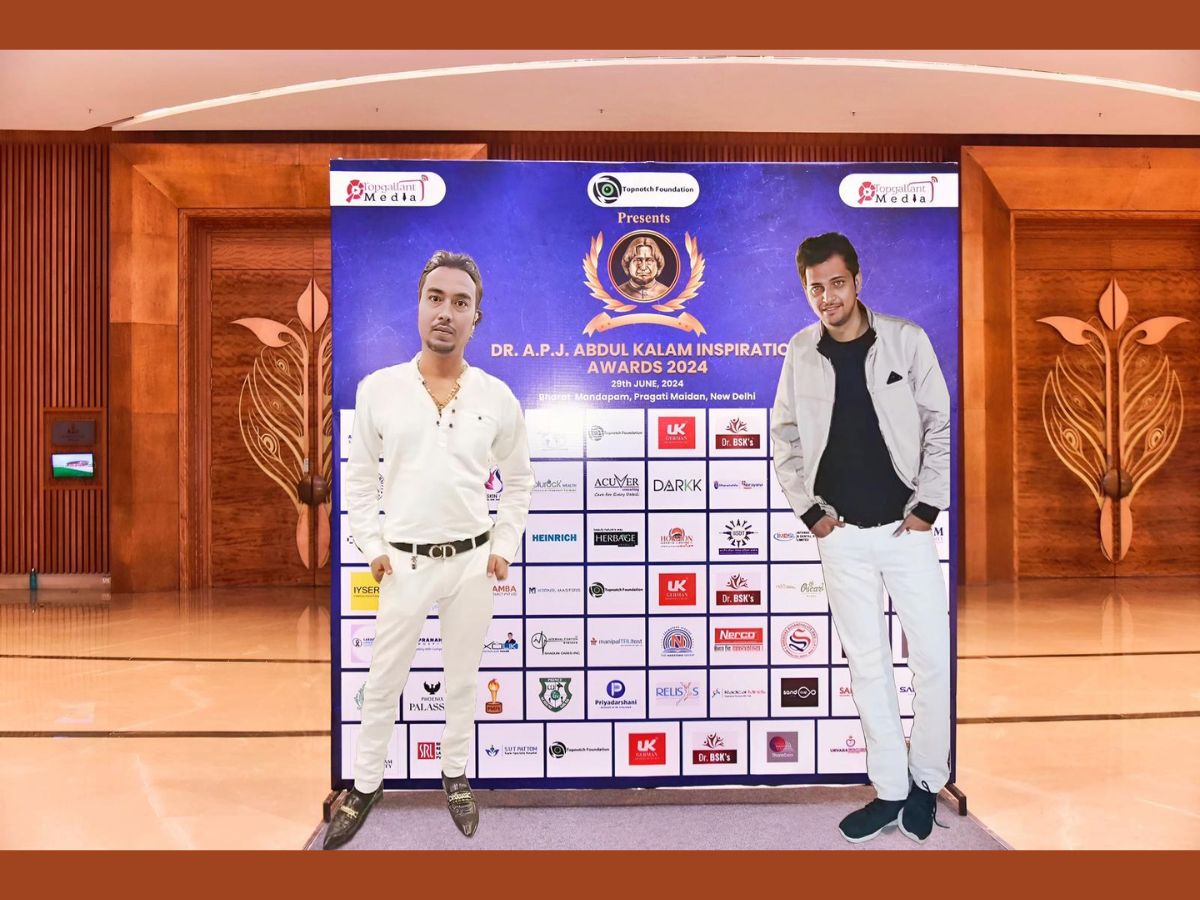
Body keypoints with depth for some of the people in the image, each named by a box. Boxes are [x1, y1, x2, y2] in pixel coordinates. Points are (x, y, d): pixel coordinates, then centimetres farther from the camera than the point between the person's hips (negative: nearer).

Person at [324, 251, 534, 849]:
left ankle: (455, 776, 37)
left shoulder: (498, 397, -1)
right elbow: (358, 476, 6)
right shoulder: (378, 388, -3)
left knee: (462, 678, 15)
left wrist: (505, 546, 2)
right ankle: (365, 785, 34)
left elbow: (519, 479, 9)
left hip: (472, 561, 1)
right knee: (383, 680, 13)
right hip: (404, 561, 0)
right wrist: (370, 546, -1)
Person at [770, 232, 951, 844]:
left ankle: (927, 781, 25)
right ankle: (890, 790, 24)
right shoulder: (802, 352, 2)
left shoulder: (905, 340, -4)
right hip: (841, 534, 2)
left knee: (933, 659, 2)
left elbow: (940, 426, -1)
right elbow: (783, 436, 8)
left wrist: (927, 506, -6)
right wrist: (809, 510, 1)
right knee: (866, 665, 9)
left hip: (906, 526, -1)